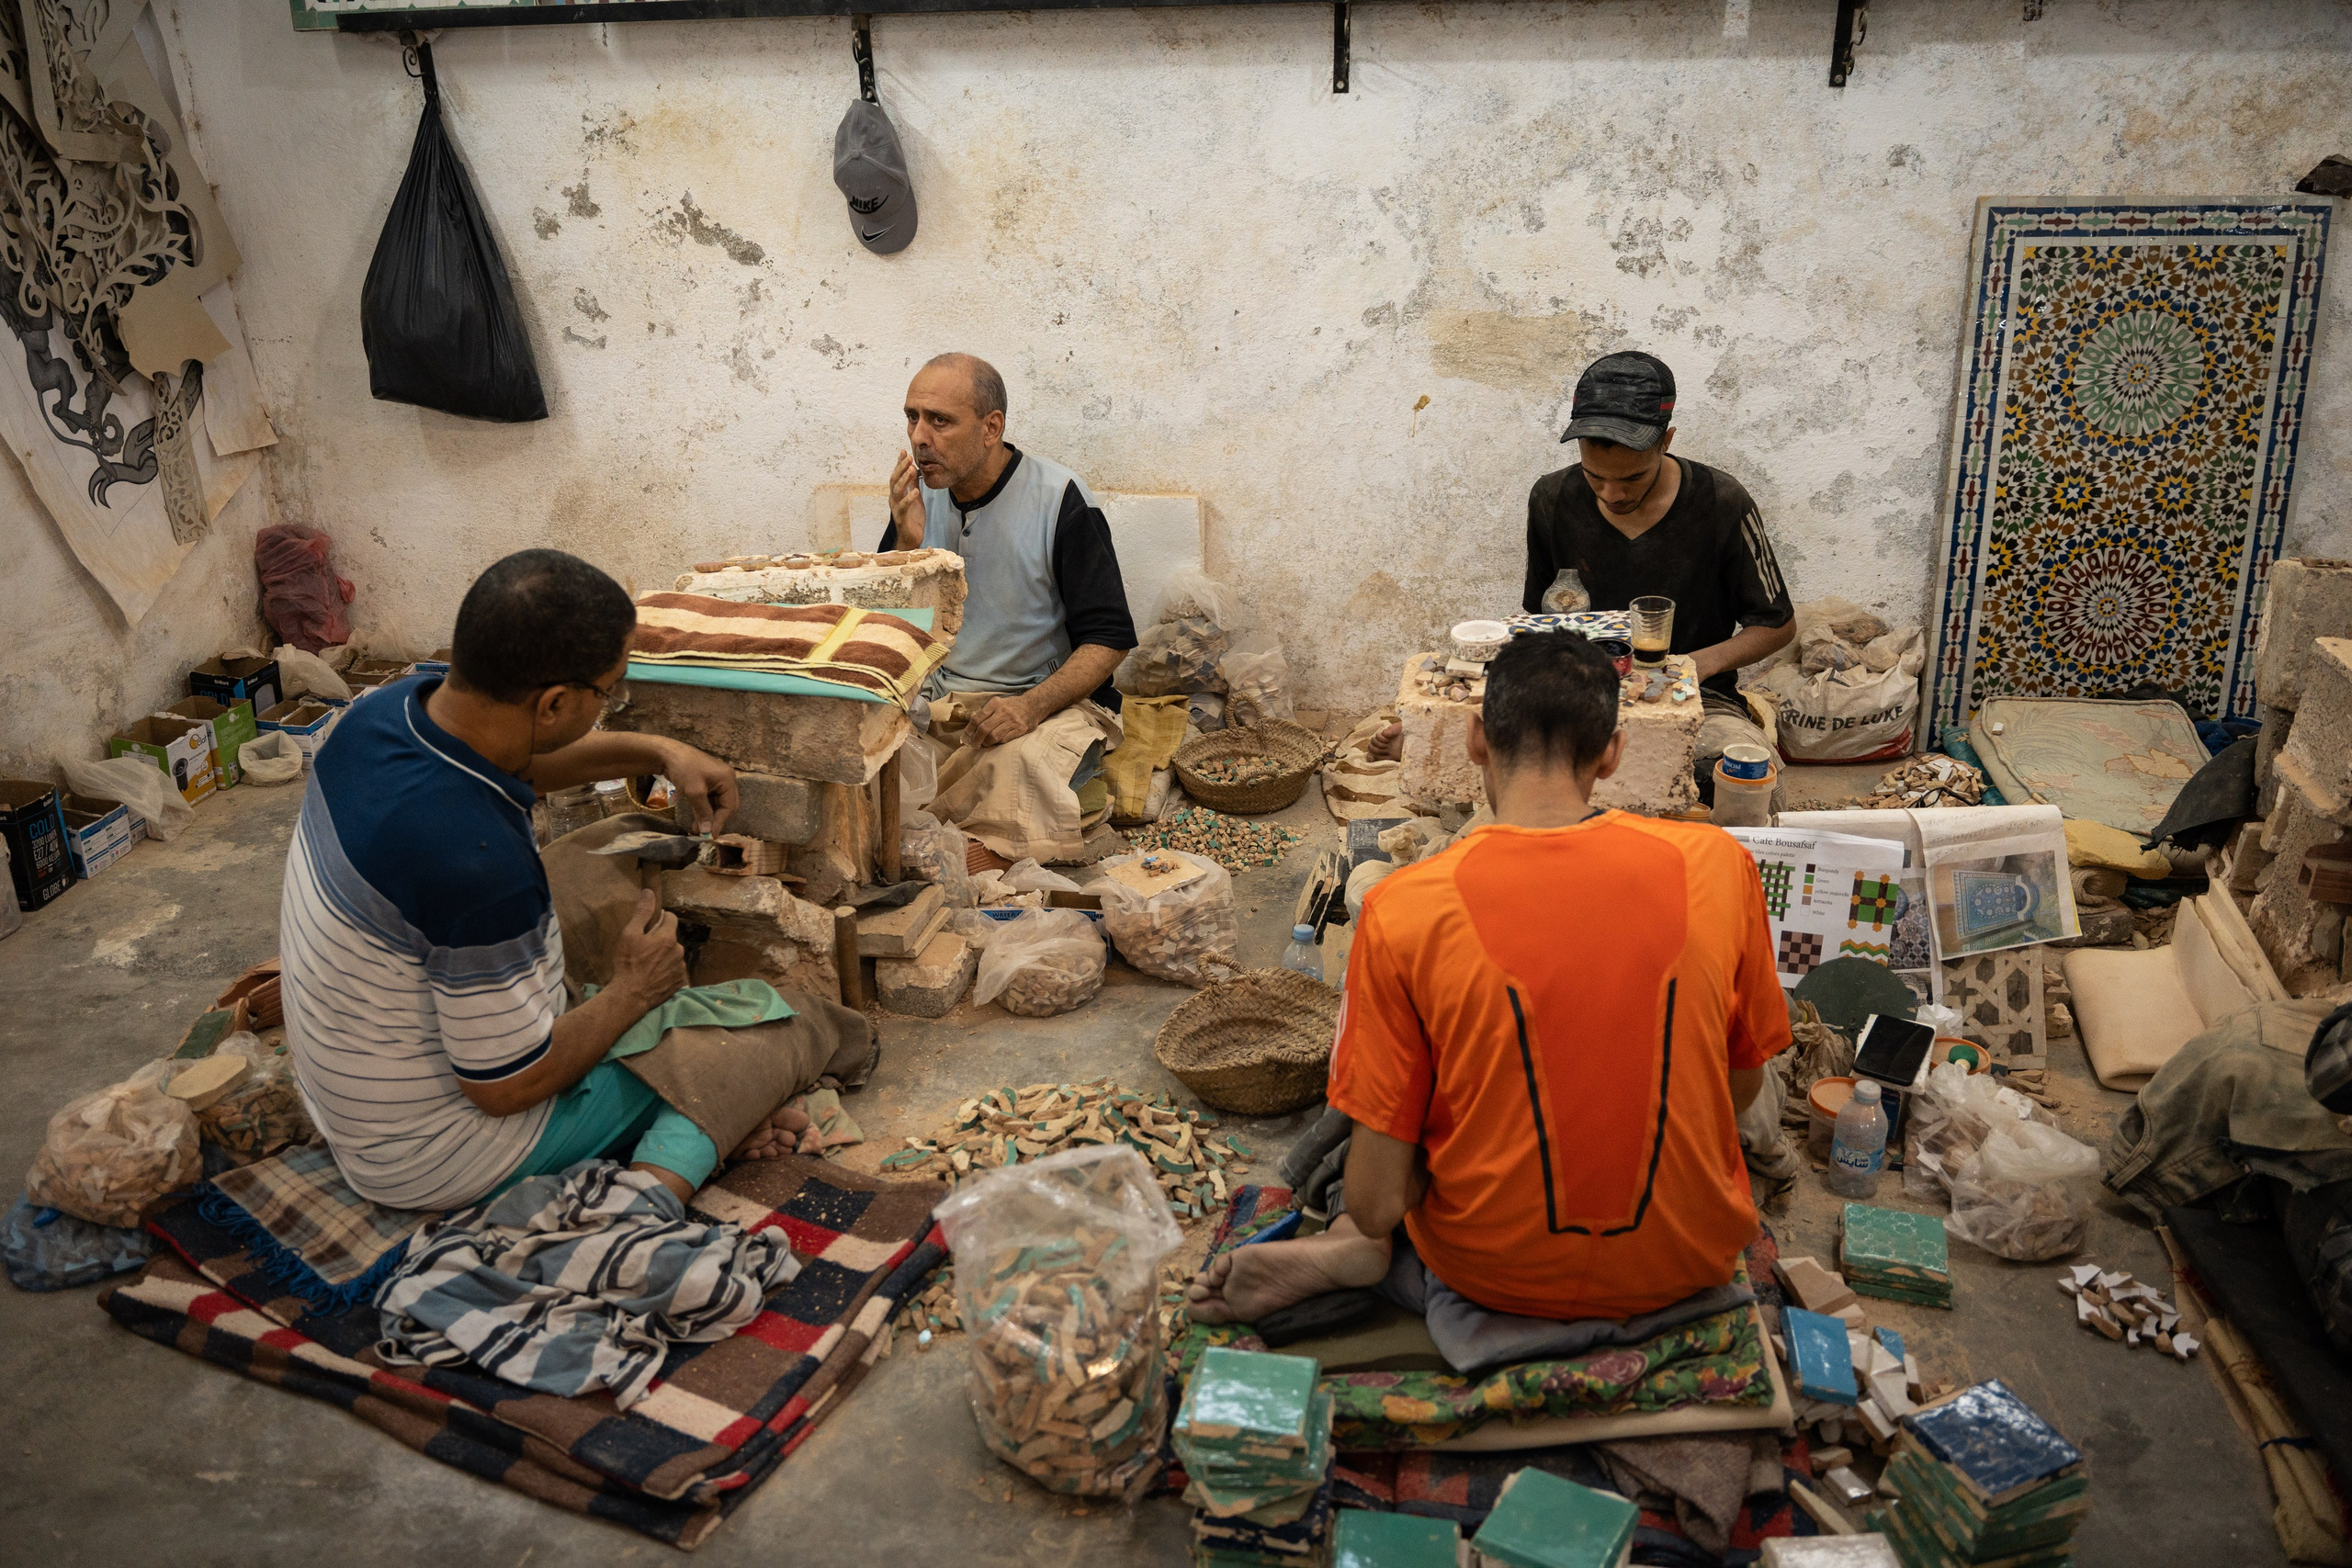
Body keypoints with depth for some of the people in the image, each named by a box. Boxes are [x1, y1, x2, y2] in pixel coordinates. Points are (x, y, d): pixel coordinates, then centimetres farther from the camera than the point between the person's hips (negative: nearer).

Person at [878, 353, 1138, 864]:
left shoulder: (1059, 499, -9)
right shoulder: (919, 495, 7)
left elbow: (1108, 638, -9)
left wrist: (1032, 706, -25)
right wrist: (907, 544, -11)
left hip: (1050, 702, -5)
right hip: (937, 701, 5)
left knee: (1023, 760, -38)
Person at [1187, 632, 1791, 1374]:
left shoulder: (1403, 910, -19)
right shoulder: (1716, 863, -12)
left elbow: (1377, 1201, -15)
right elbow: (1744, 1084, 4)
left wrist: (1359, 1232, 8)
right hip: (1690, 1258, 1)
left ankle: (1344, 1253, 0)